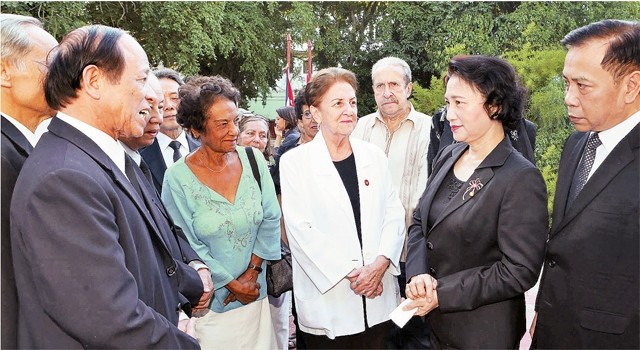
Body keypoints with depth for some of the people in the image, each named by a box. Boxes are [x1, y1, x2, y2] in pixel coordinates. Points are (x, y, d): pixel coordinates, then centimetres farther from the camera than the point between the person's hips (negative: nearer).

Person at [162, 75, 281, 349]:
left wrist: (252, 272, -7)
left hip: (256, 293, 3)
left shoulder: (253, 160, -5)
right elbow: (187, 246, -10)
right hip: (210, 301, -3)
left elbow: (271, 219, -1)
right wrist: (232, 284, -8)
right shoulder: (177, 178, -13)